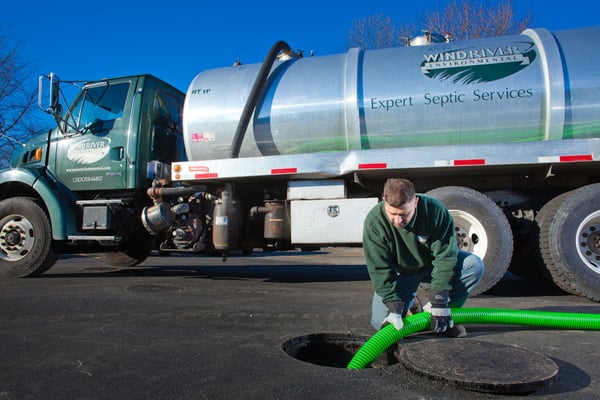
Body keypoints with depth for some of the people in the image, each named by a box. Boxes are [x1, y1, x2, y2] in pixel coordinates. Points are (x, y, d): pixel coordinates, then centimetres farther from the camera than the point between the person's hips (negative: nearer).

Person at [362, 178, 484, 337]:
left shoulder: (436, 211, -27)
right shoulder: (374, 221, -27)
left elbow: (445, 257, -24)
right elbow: (380, 269, -24)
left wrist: (439, 302, -27)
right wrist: (394, 307, -31)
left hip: (431, 264, 1)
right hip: (400, 272, -1)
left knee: (474, 265, -24)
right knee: (381, 322, -18)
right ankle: (409, 303, 16)